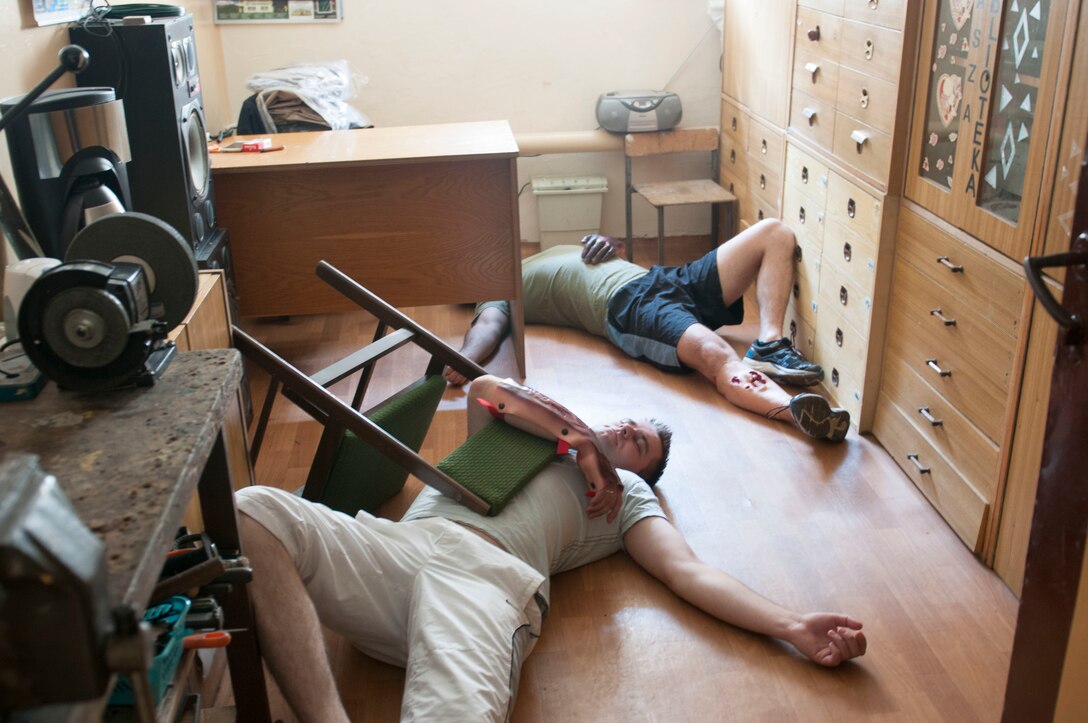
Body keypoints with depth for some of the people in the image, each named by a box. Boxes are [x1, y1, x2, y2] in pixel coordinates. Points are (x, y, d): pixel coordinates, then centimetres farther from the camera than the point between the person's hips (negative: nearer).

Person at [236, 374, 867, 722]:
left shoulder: (626, 493, 31)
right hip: (399, 544, 4)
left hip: (487, 575, -3)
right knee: (255, 512, -27)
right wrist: (577, 435, 14)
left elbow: (689, 572, 17)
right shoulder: (527, 433, 39)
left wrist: (794, 627, 4)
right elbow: (487, 389, 17)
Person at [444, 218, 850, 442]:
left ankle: (769, 347, -20)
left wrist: (605, 242, 13)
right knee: (714, 353, -39)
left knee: (774, 233, 1)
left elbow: (617, 248, 40)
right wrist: (463, 361, -30)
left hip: (666, 281, 9)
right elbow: (489, 325, -6)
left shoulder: (554, 252, 39)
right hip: (627, 305, -9)